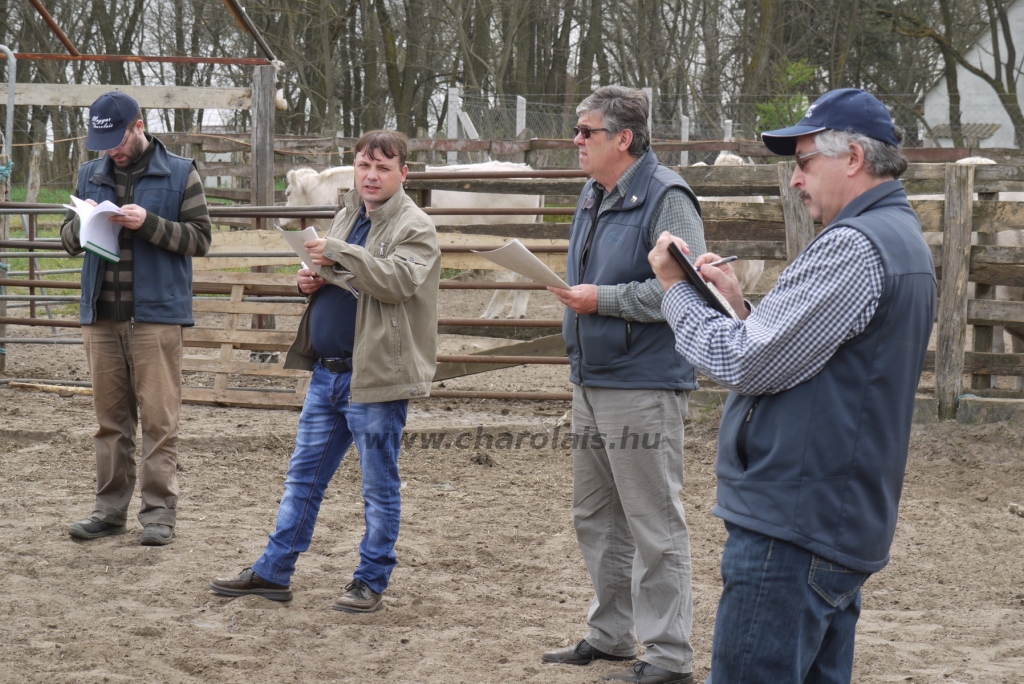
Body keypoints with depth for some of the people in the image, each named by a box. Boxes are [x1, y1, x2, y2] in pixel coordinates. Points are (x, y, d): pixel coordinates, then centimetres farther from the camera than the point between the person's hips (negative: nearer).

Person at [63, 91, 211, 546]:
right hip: (101, 314, 4)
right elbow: (69, 239, 16)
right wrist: (83, 223, -7)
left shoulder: (180, 174, 1)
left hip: (156, 313, -4)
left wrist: (150, 223, -18)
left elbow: (200, 237, -4)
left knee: (158, 418, -3)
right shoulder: (91, 175, 13)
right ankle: (110, 508, 14)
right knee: (110, 417, 8)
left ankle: (159, 511, 1)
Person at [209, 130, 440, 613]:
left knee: (379, 486, 4)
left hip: (374, 377, -8)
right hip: (327, 371, 8)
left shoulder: (415, 229, -9)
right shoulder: (347, 217, 14)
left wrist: (338, 254, -28)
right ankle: (273, 572, 21)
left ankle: (372, 581, 15)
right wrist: (313, 281, 4)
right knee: (303, 477, 13)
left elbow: (398, 279, -25)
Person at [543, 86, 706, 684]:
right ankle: (611, 635, 29)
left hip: (644, 390, -10)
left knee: (654, 524, -5)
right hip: (591, 384, 10)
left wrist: (603, 299, -20)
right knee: (596, 517, 17)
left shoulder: (665, 198, -15)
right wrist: (575, 297, 11)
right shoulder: (593, 198, 14)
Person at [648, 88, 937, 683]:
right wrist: (741, 305, 10)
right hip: (845, 524, 11)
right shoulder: (903, 239, 18)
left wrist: (676, 288, -4)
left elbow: (746, 364, -18)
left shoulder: (853, 247, -17)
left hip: (791, 527, -11)